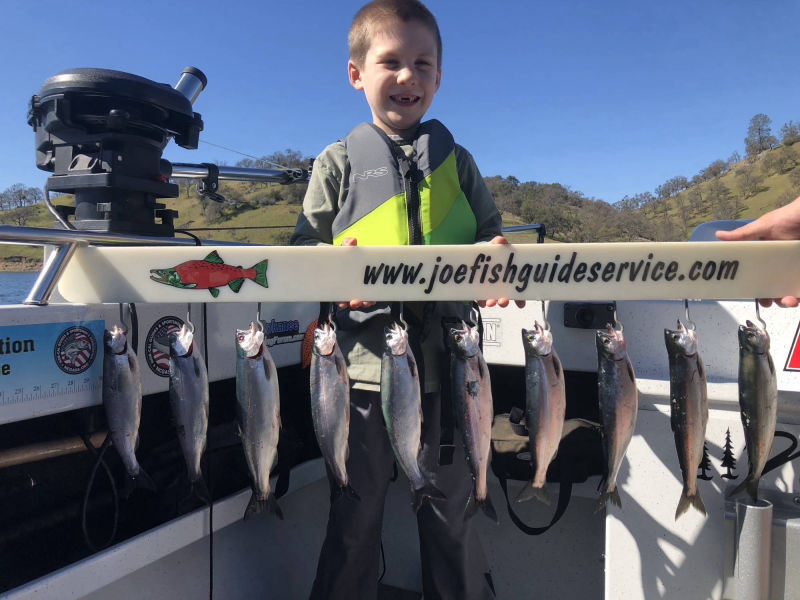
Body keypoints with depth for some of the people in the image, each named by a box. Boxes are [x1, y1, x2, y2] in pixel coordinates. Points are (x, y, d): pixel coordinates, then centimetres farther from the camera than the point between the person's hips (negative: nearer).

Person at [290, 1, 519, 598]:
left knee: (452, 515, 16)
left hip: (446, 362, 2)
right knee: (355, 515, 12)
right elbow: (306, 248, 3)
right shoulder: (339, 162, 6)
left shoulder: (456, 162, 12)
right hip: (365, 360, -1)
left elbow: (490, 238, 12)